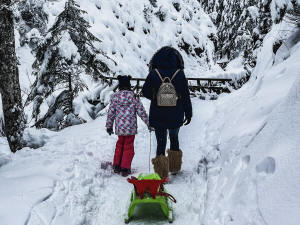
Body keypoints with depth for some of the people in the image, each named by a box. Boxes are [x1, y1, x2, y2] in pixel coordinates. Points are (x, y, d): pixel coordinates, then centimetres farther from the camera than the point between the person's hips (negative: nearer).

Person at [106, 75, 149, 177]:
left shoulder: (115, 97, -1)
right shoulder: (134, 96, -6)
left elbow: (111, 113, 4)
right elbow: (141, 112, -4)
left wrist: (109, 126, 14)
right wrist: (148, 123, 6)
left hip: (119, 127, 3)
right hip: (131, 127, -2)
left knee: (119, 145, 20)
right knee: (128, 147, 8)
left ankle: (116, 166, 25)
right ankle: (125, 168, 9)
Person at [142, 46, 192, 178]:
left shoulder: (154, 74, -9)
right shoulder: (180, 74, -9)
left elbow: (145, 92, 1)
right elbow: (186, 96, -4)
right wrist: (188, 113, 7)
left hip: (158, 116, -1)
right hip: (176, 116, 1)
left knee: (161, 142, 8)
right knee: (174, 138, 24)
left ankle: (161, 174, 6)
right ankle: (174, 168, 33)